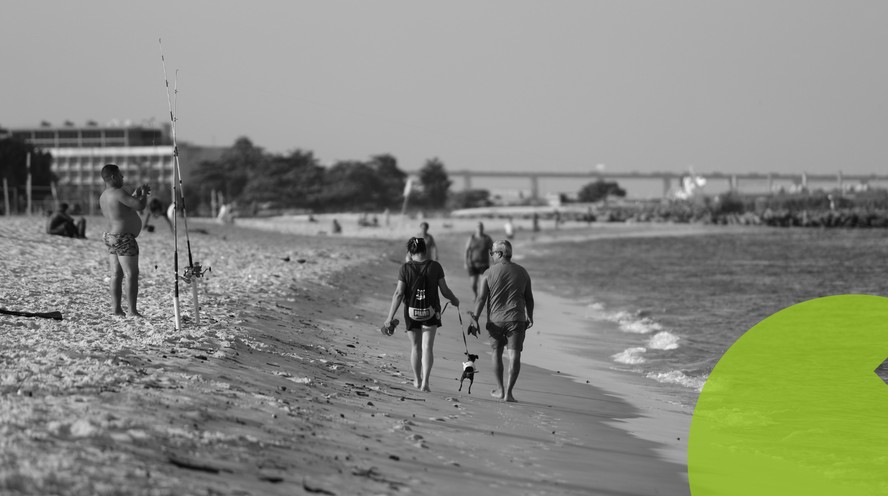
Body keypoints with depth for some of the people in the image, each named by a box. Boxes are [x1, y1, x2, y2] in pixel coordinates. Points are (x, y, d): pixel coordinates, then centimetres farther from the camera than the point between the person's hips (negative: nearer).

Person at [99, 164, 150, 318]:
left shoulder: (104, 196, 13)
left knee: (116, 275, 9)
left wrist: (136, 193, 20)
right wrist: (144, 193, -2)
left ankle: (116, 308, 7)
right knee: (132, 275, -7)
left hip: (111, 237, 10)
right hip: (124, 238, -10)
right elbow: (140, 206, -22)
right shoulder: (118, 193, -17)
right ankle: (132, 311, -9)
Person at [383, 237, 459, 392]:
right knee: (427, 347, 1)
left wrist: (390, 317, -8)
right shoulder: (435, 267, -7)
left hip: (411, 312, 0)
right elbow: (445, 290, -2)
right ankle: (425, 382, -12)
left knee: (415, 346, 16)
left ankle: (417, 380, 28)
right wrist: (454, 300, 20)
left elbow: (399, 293, -12)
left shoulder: (405, 268, -10)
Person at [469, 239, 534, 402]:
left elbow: (481, 298, -6)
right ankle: (508, 392, -11)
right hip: (516, 319, 0)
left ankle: (500, 390, 22)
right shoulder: (522, 272, 7)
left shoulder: (489, 273, -2)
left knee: (497, 353, 17)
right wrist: (530, 317, 26)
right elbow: (529, 298, 14)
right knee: (514, 355, -3)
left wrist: (475, 318, -1)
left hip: (495, 319, 0)